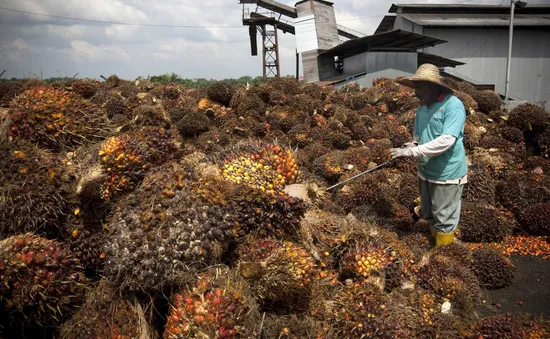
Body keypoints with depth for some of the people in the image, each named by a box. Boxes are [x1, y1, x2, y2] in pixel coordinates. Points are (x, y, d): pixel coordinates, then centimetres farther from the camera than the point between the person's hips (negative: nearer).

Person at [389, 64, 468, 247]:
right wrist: (412, 145, -7)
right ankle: (435, 243, 41)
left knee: (444, 219, 6)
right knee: (428, 215, 21)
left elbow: (446, 141, -28)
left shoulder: (453, 105, -18)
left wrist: (412, 151, -28)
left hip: (447, 174, -7)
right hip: (426, 171, 8)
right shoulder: (422, 108, 5)